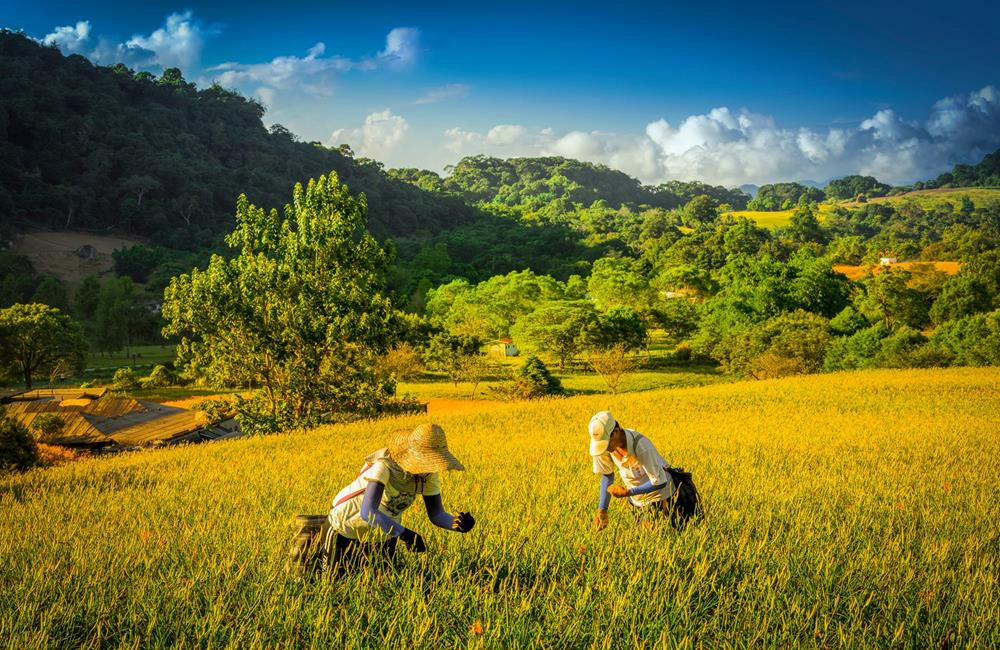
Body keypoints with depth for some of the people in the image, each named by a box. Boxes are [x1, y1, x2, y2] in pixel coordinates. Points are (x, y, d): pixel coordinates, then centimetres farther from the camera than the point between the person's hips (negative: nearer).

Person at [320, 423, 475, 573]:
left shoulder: (429, 475, -17)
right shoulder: (385, 465, -37)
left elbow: (436, 514, -14)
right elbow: (367, 512, -48)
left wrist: (457, 524, -35)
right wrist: (405, 533, -56)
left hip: (383, 532, 6)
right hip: (346, 529, -5)